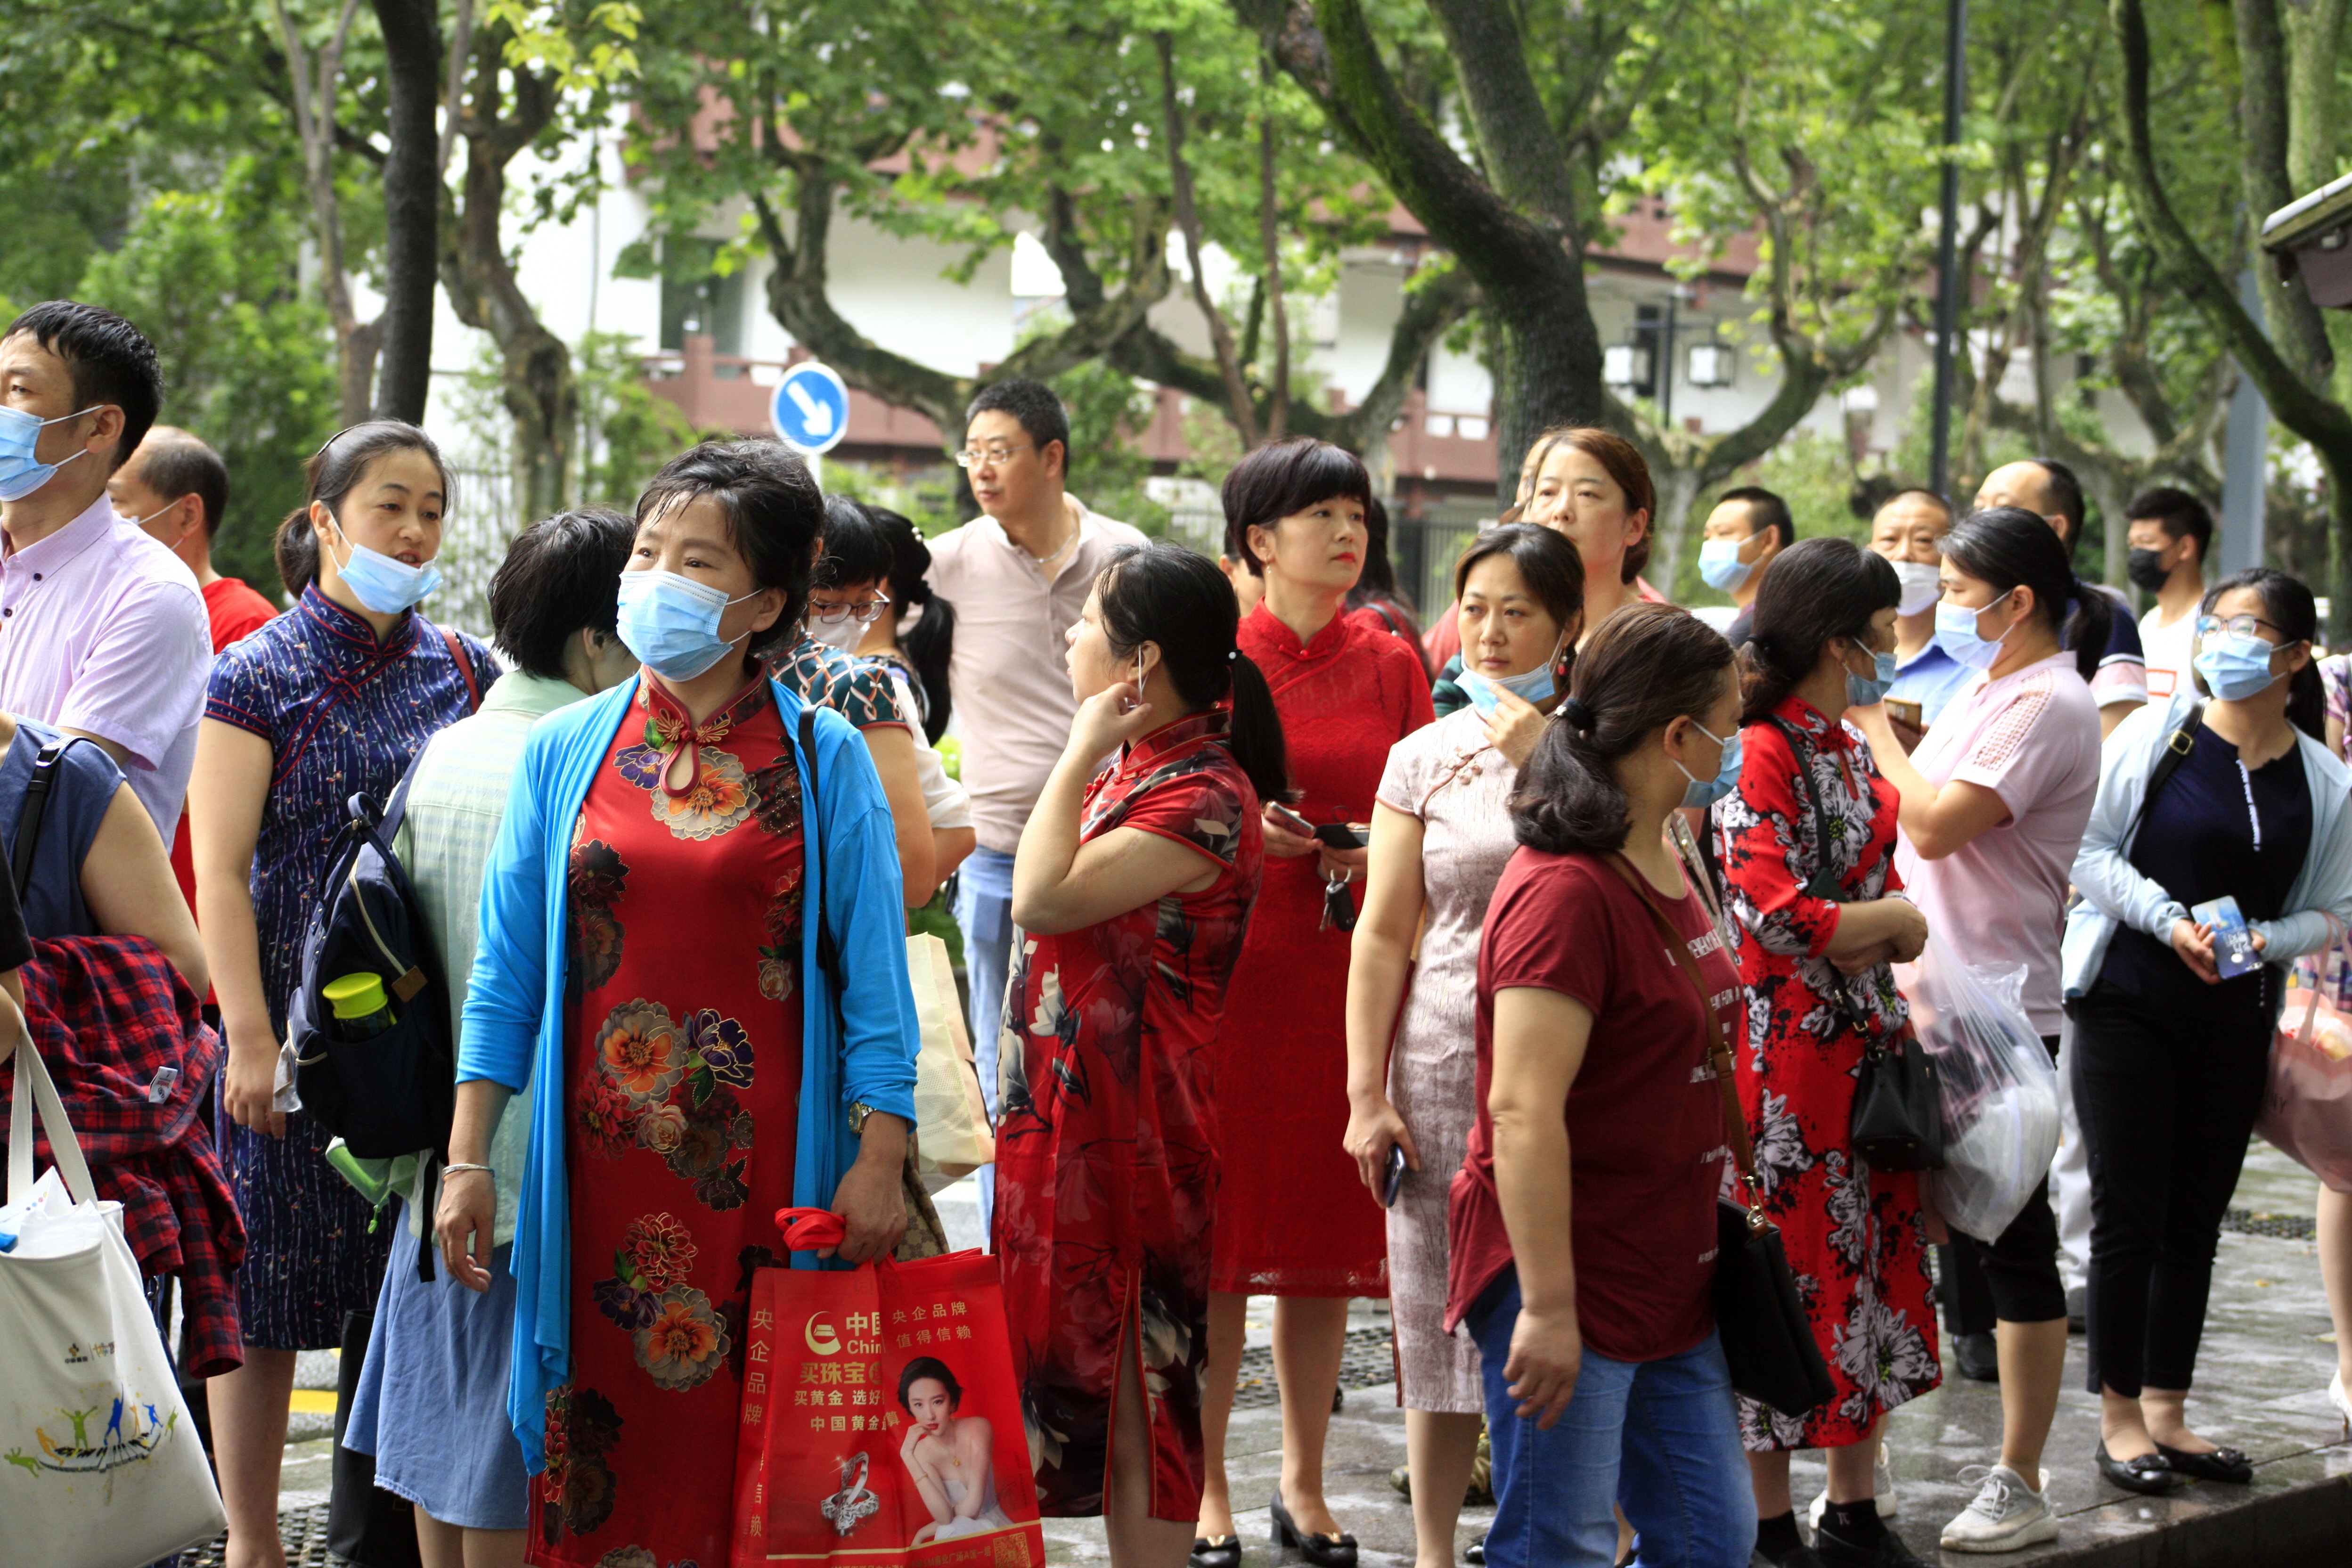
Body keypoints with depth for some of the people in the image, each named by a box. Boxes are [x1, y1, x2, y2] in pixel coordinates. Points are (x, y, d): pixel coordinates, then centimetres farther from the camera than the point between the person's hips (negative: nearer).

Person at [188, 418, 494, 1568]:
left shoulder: (462, 669, 9)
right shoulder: (258, 677, -4)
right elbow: (220, 873, -7)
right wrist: (250, 1041, -14)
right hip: (300, 1016, -4)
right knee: (267, 1294, 2)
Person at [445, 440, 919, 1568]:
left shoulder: (823, 758, 2)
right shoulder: (565, 751, 7)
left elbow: (873, 976, 0)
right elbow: (506, 974, 8)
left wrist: (880, 1160, -7)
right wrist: (468, 1158, 2)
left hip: (764, 1166, -2)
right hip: (601, 1165, 2)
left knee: (748, 1442, 1)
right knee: (599, 1447, 2)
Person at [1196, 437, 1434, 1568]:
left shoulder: (1391, 667, 9)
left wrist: (1361, 850, -8)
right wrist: (1246, 829, -14)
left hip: (1352, 966, 3)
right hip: (1228, 959, -3)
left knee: (1328, 1224, 6)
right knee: (1221, 1222, -1)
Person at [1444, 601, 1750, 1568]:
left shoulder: (1666, 865, 12)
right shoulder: (1566, 891, -20)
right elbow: (1523, 1110, -25)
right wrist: (1547, 1306, -26)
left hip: (1670, 1285, 10)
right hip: (1575, 1281, -10)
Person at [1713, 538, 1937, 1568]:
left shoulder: (1853, 755, 14)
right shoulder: (1761, 753, -13)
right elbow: (1774, 914, -20)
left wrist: (1863, 940, -5)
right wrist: (1892, 919, -6)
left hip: (1865, 1046, 8)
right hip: (1787, 1048, -8)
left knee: (1869, 1269, 10)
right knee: (1786, 1268, -2)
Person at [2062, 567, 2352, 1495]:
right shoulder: (2159, 733, -5)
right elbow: (2087, 848, -5)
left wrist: (2266, 940, -12)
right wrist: (2170, 920, -15)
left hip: (2236, 1025, 3)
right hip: (2126, 1008, -3)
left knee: (2197, 1218, 9)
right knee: (2131, 1212, -1)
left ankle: (2167, 1411, 20)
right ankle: (2120, 1415, 10)